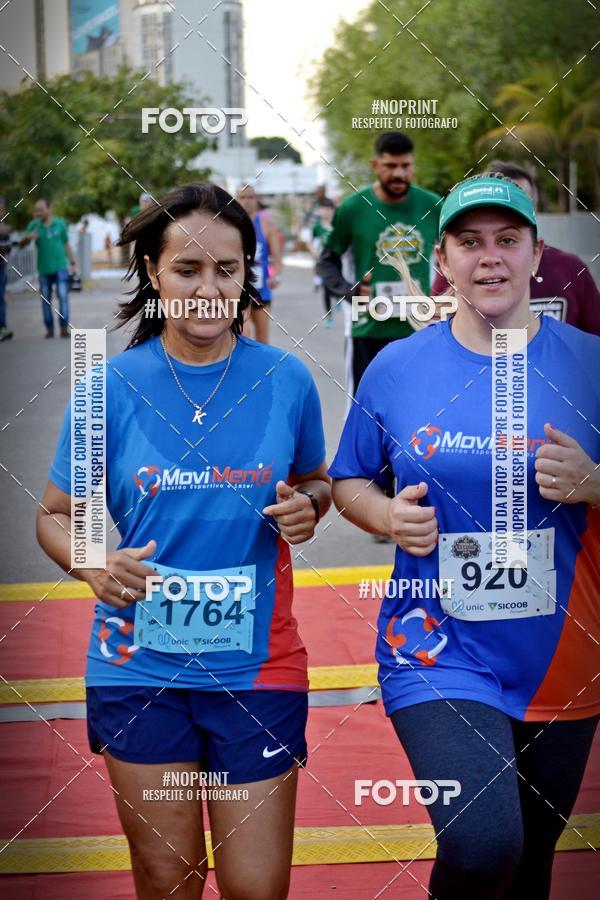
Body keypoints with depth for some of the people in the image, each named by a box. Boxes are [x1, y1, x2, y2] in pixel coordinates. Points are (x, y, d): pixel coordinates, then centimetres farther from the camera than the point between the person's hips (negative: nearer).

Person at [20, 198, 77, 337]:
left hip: (60, 267, -1)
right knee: (46, 300, 4)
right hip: (44, 268, 1)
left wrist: (73, 263, 8)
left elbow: (66, 244, 9)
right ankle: (49, 329, 11)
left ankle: (64, 328, -12)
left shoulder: (60, 224, 1)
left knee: (63, 296, -12)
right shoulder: (34, 225, 0)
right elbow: (21, 244, -2)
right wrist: (28, 237, -24)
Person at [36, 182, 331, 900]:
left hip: (257, 662, 0)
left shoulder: (285, 380, -1)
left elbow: (315, 480, 15)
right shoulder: (113, 386, -4)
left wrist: (306, 507, -9)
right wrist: (94, 567, -18)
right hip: (141, 668, 0)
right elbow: (55, 515, 3)